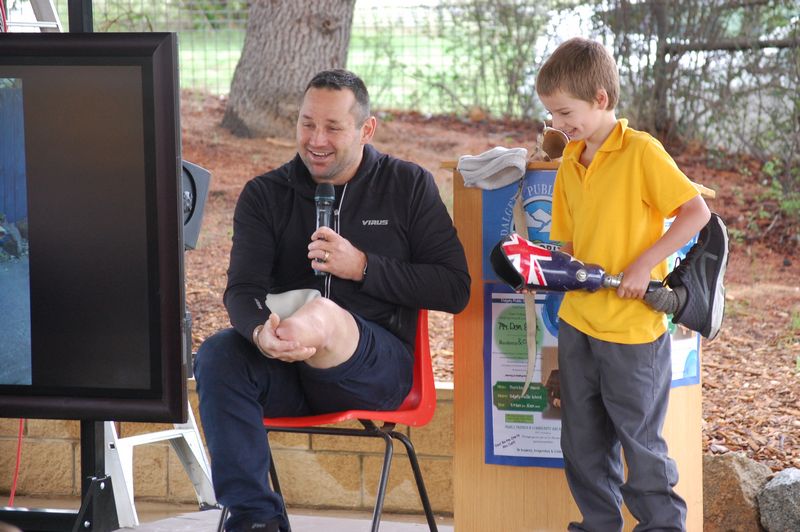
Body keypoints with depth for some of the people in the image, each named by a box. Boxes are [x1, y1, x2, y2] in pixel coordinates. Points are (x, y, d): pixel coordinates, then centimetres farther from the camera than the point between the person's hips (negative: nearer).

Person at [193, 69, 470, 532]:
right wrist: (262, 333, -29)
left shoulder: (408, 186, 9)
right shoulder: (265, 195, 12)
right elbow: (242, 290, -3)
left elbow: (455, 289, 4)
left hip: (375, 366, -3)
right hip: (285, 370, 3)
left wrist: (363, 267, -9)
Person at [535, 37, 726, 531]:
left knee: (639, 438, 3)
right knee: (583, 440, 13)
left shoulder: (642, 152, -13)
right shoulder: (570, 161, 8)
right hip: (577, 320, 7)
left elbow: (697, 212, -14)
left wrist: (646, 263, -20)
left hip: (632, 327, -7)